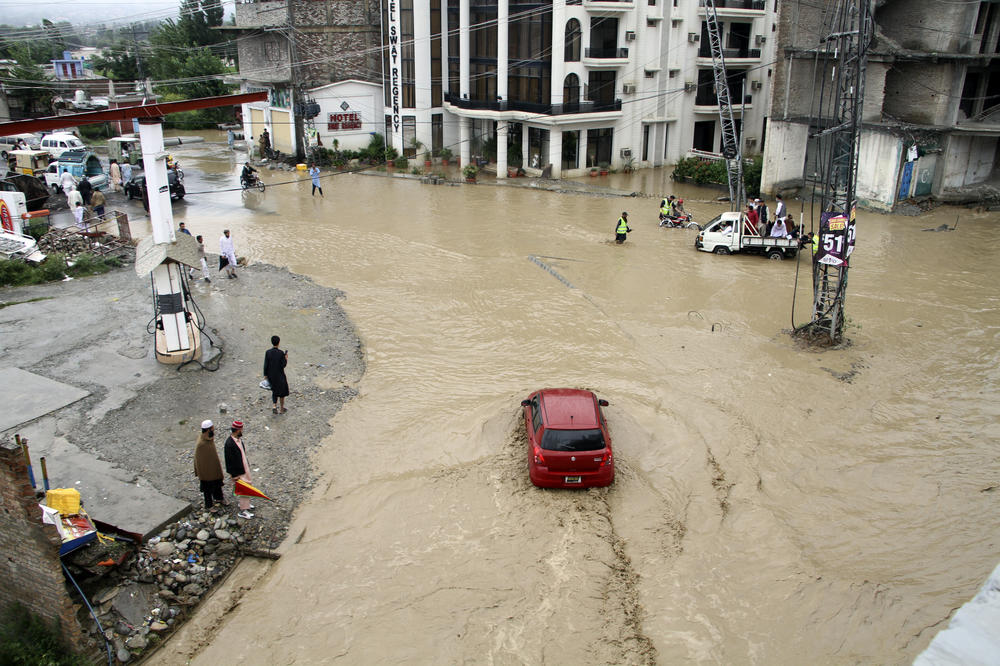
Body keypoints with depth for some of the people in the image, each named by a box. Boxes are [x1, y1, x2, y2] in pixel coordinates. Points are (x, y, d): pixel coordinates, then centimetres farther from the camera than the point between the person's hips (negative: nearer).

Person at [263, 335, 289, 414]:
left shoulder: (267, 352, -10)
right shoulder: (281, 353, -19)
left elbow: (266, 365, -6)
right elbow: (283, 365, -15)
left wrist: (265, 375, 4)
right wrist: (286, 358, 2)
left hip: (271, 375, 3)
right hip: (280, 375, -3)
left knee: (274, 390, 24)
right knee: (282, 391, 15)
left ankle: (275, 406, 10)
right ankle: (282, 409, 25)